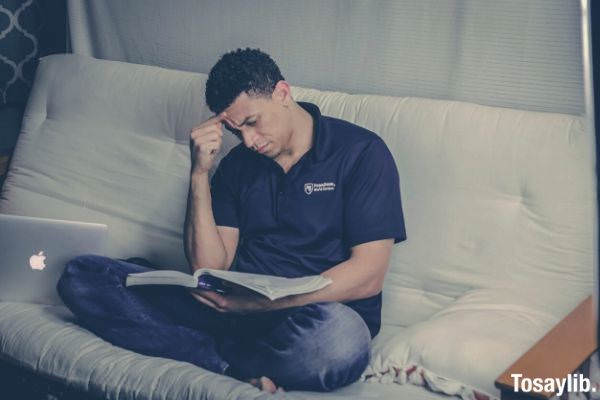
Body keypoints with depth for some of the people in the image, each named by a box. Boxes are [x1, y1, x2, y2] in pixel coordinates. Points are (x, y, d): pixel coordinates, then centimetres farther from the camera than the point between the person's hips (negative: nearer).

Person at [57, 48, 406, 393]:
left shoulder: (360, 152, -2)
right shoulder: (237, 164, 14)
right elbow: (210, 267, 6)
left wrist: (257, 301, -18)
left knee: (339, 339, -44)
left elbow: (368, 276, -10)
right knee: (82, 277, -10)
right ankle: (249, 367, -19)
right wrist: (200, 173, -5)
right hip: (237, 309, 5)